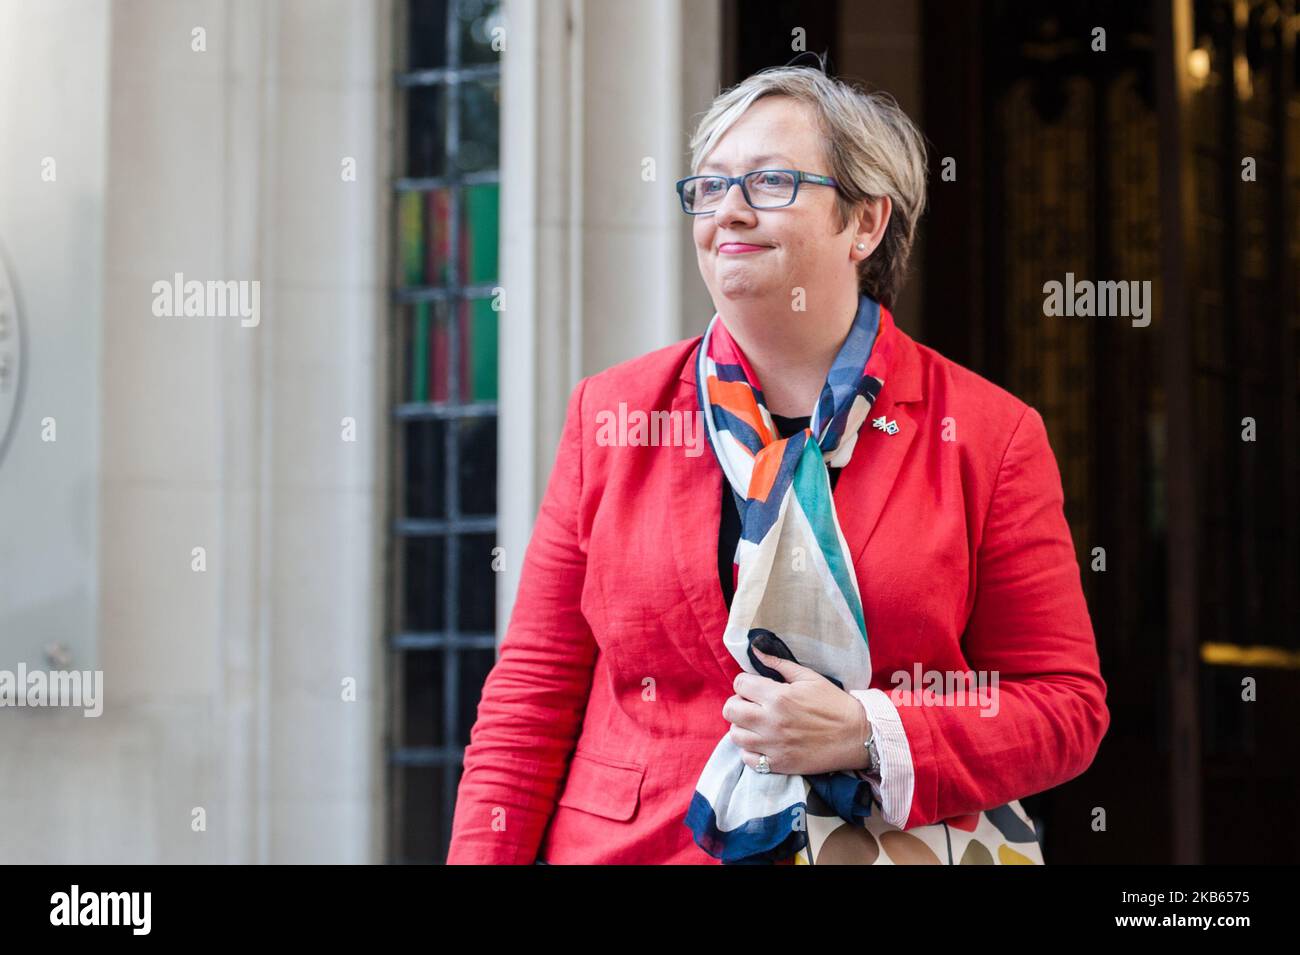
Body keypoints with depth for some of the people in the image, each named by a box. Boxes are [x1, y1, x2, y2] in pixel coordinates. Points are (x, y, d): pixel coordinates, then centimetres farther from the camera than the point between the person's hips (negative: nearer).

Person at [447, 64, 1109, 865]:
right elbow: (531, 695, 1)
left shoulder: (990, 436, -4)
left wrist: (868, 736, -18)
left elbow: (1067, 705, -4)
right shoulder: (610, 414, 1)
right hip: (623, 844, 2)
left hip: (881, 846, -1)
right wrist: (485, 856, -10)